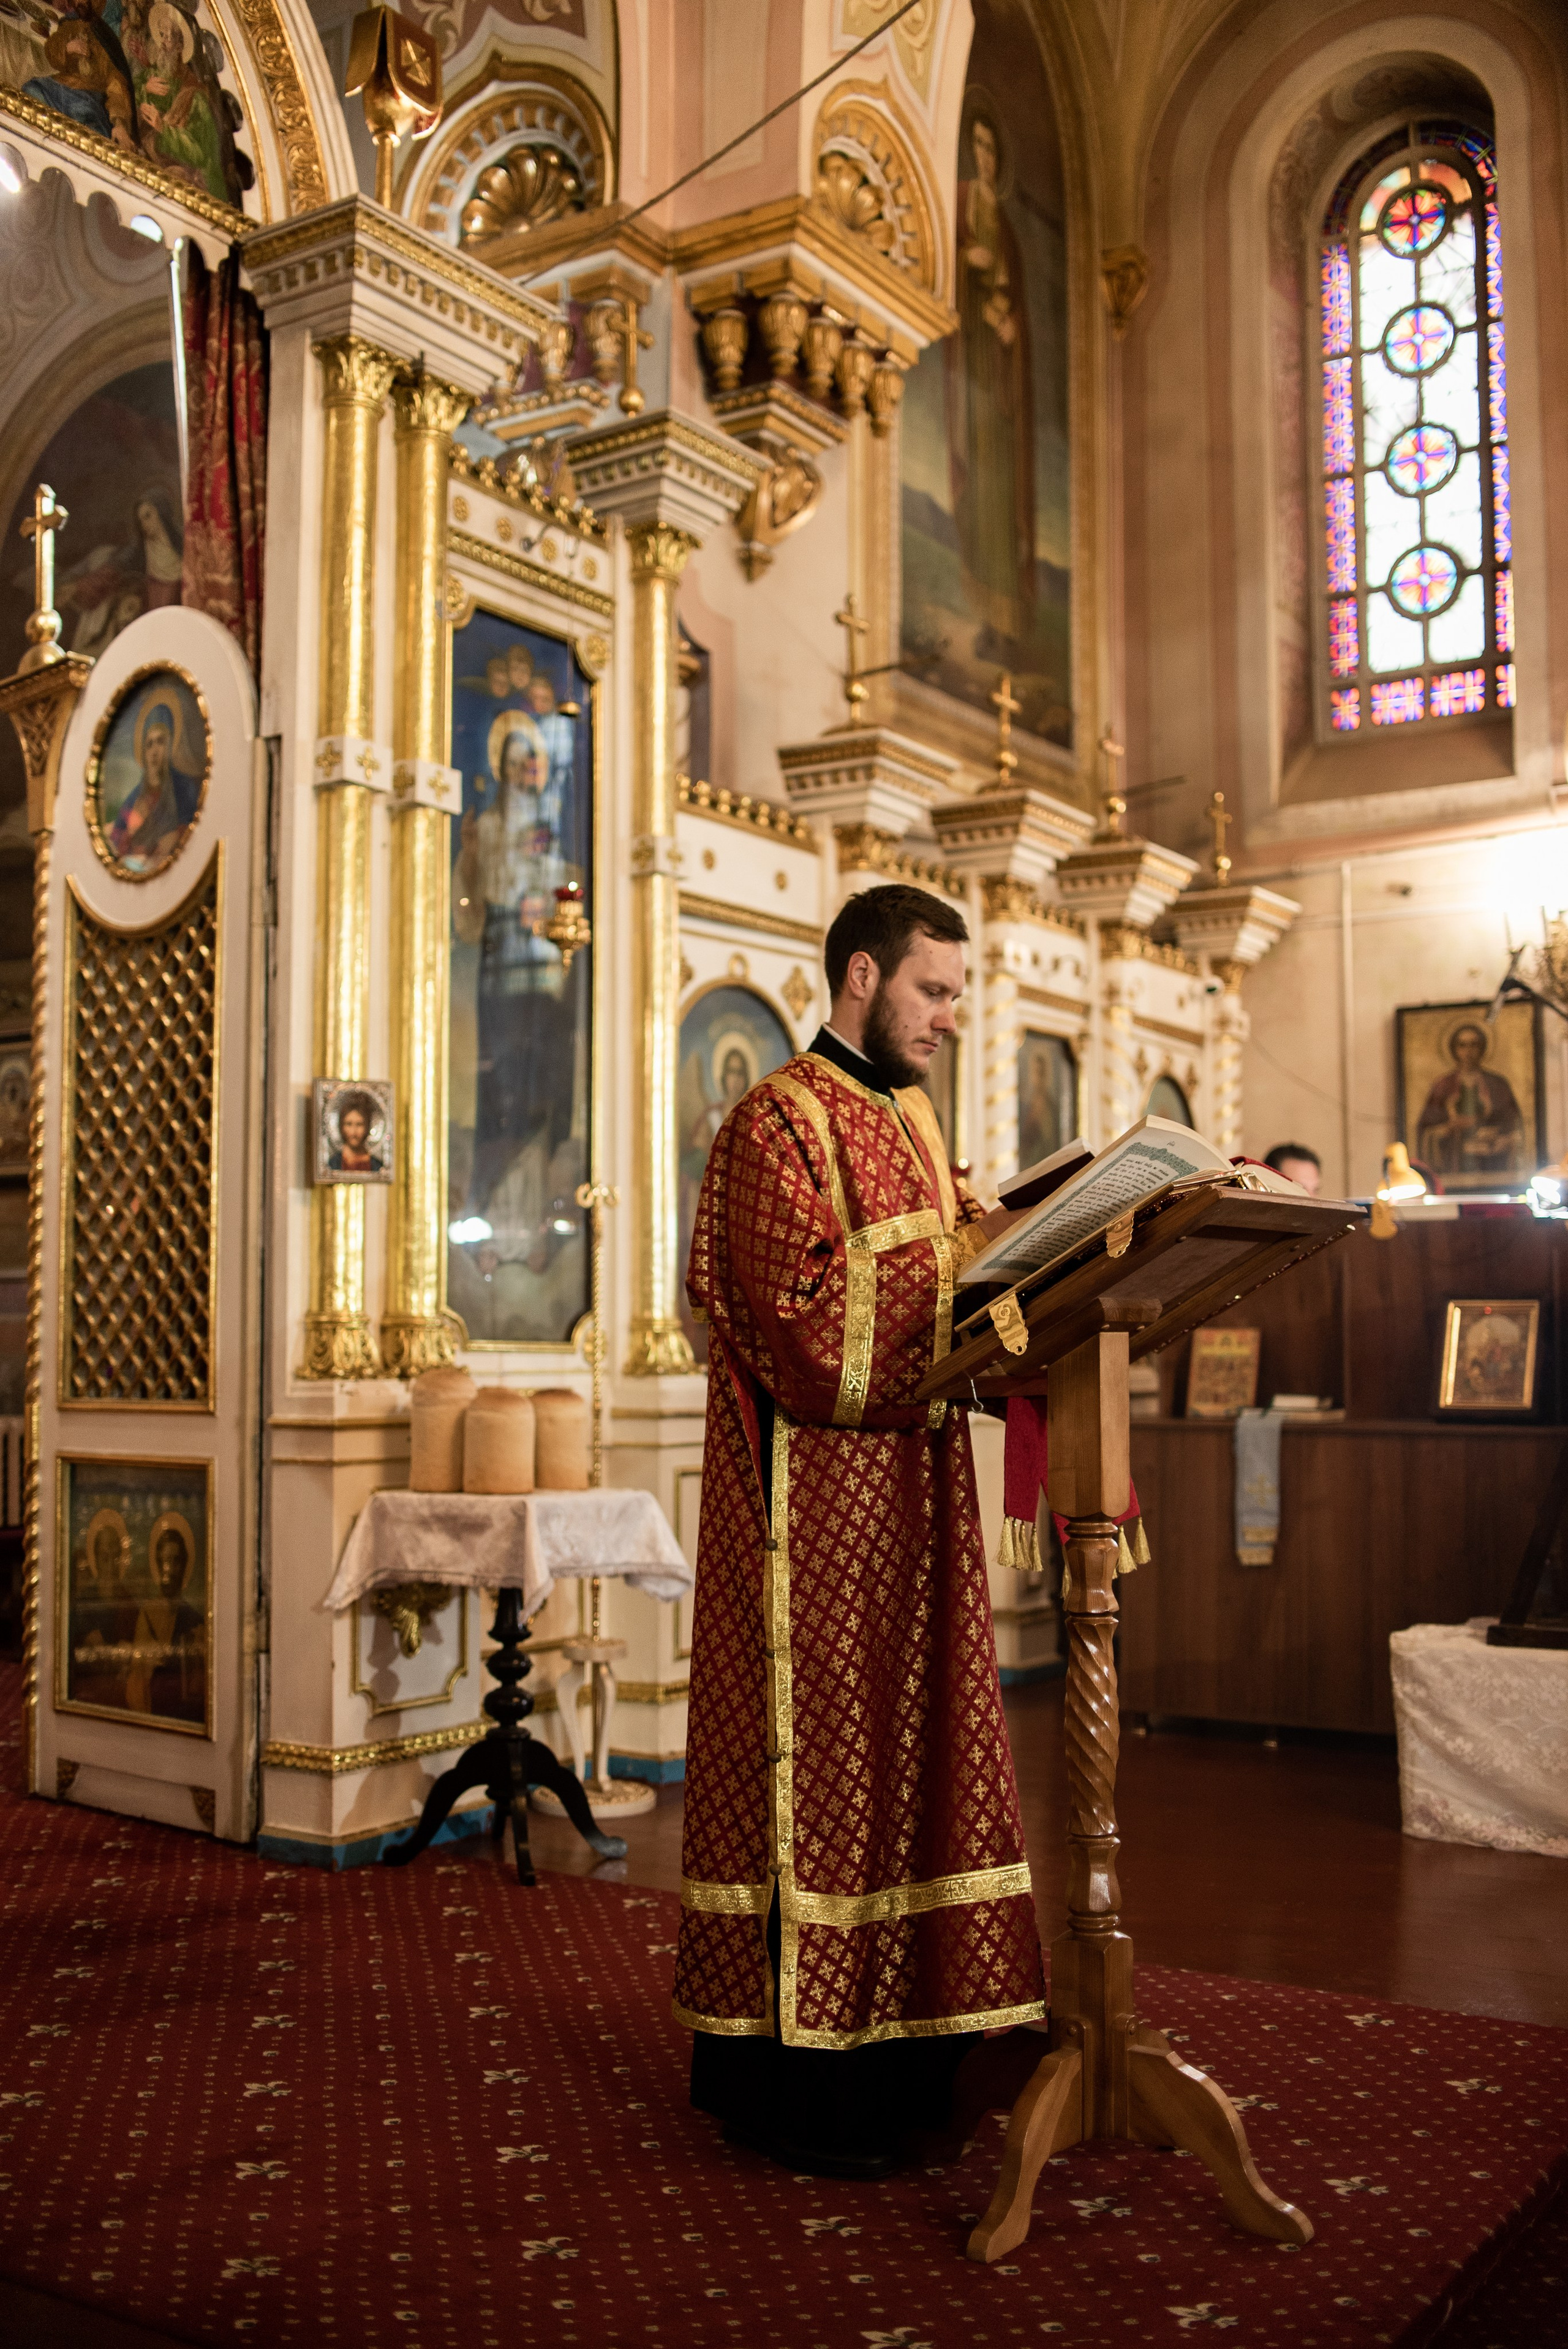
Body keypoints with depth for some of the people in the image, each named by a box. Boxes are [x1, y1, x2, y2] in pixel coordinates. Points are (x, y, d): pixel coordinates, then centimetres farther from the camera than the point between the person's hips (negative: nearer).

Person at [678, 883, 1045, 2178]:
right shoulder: (779, 1123, -10)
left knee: (912, 1753, 11)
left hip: (915, 1487, 9)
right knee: (813, 1760, -4)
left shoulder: (914, 1122, 17)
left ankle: (893, 2041, 22)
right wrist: (971, 1254, -17)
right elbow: (802, 1315, -20)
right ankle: (784, 2072, 7)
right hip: (814, 1498, -9)